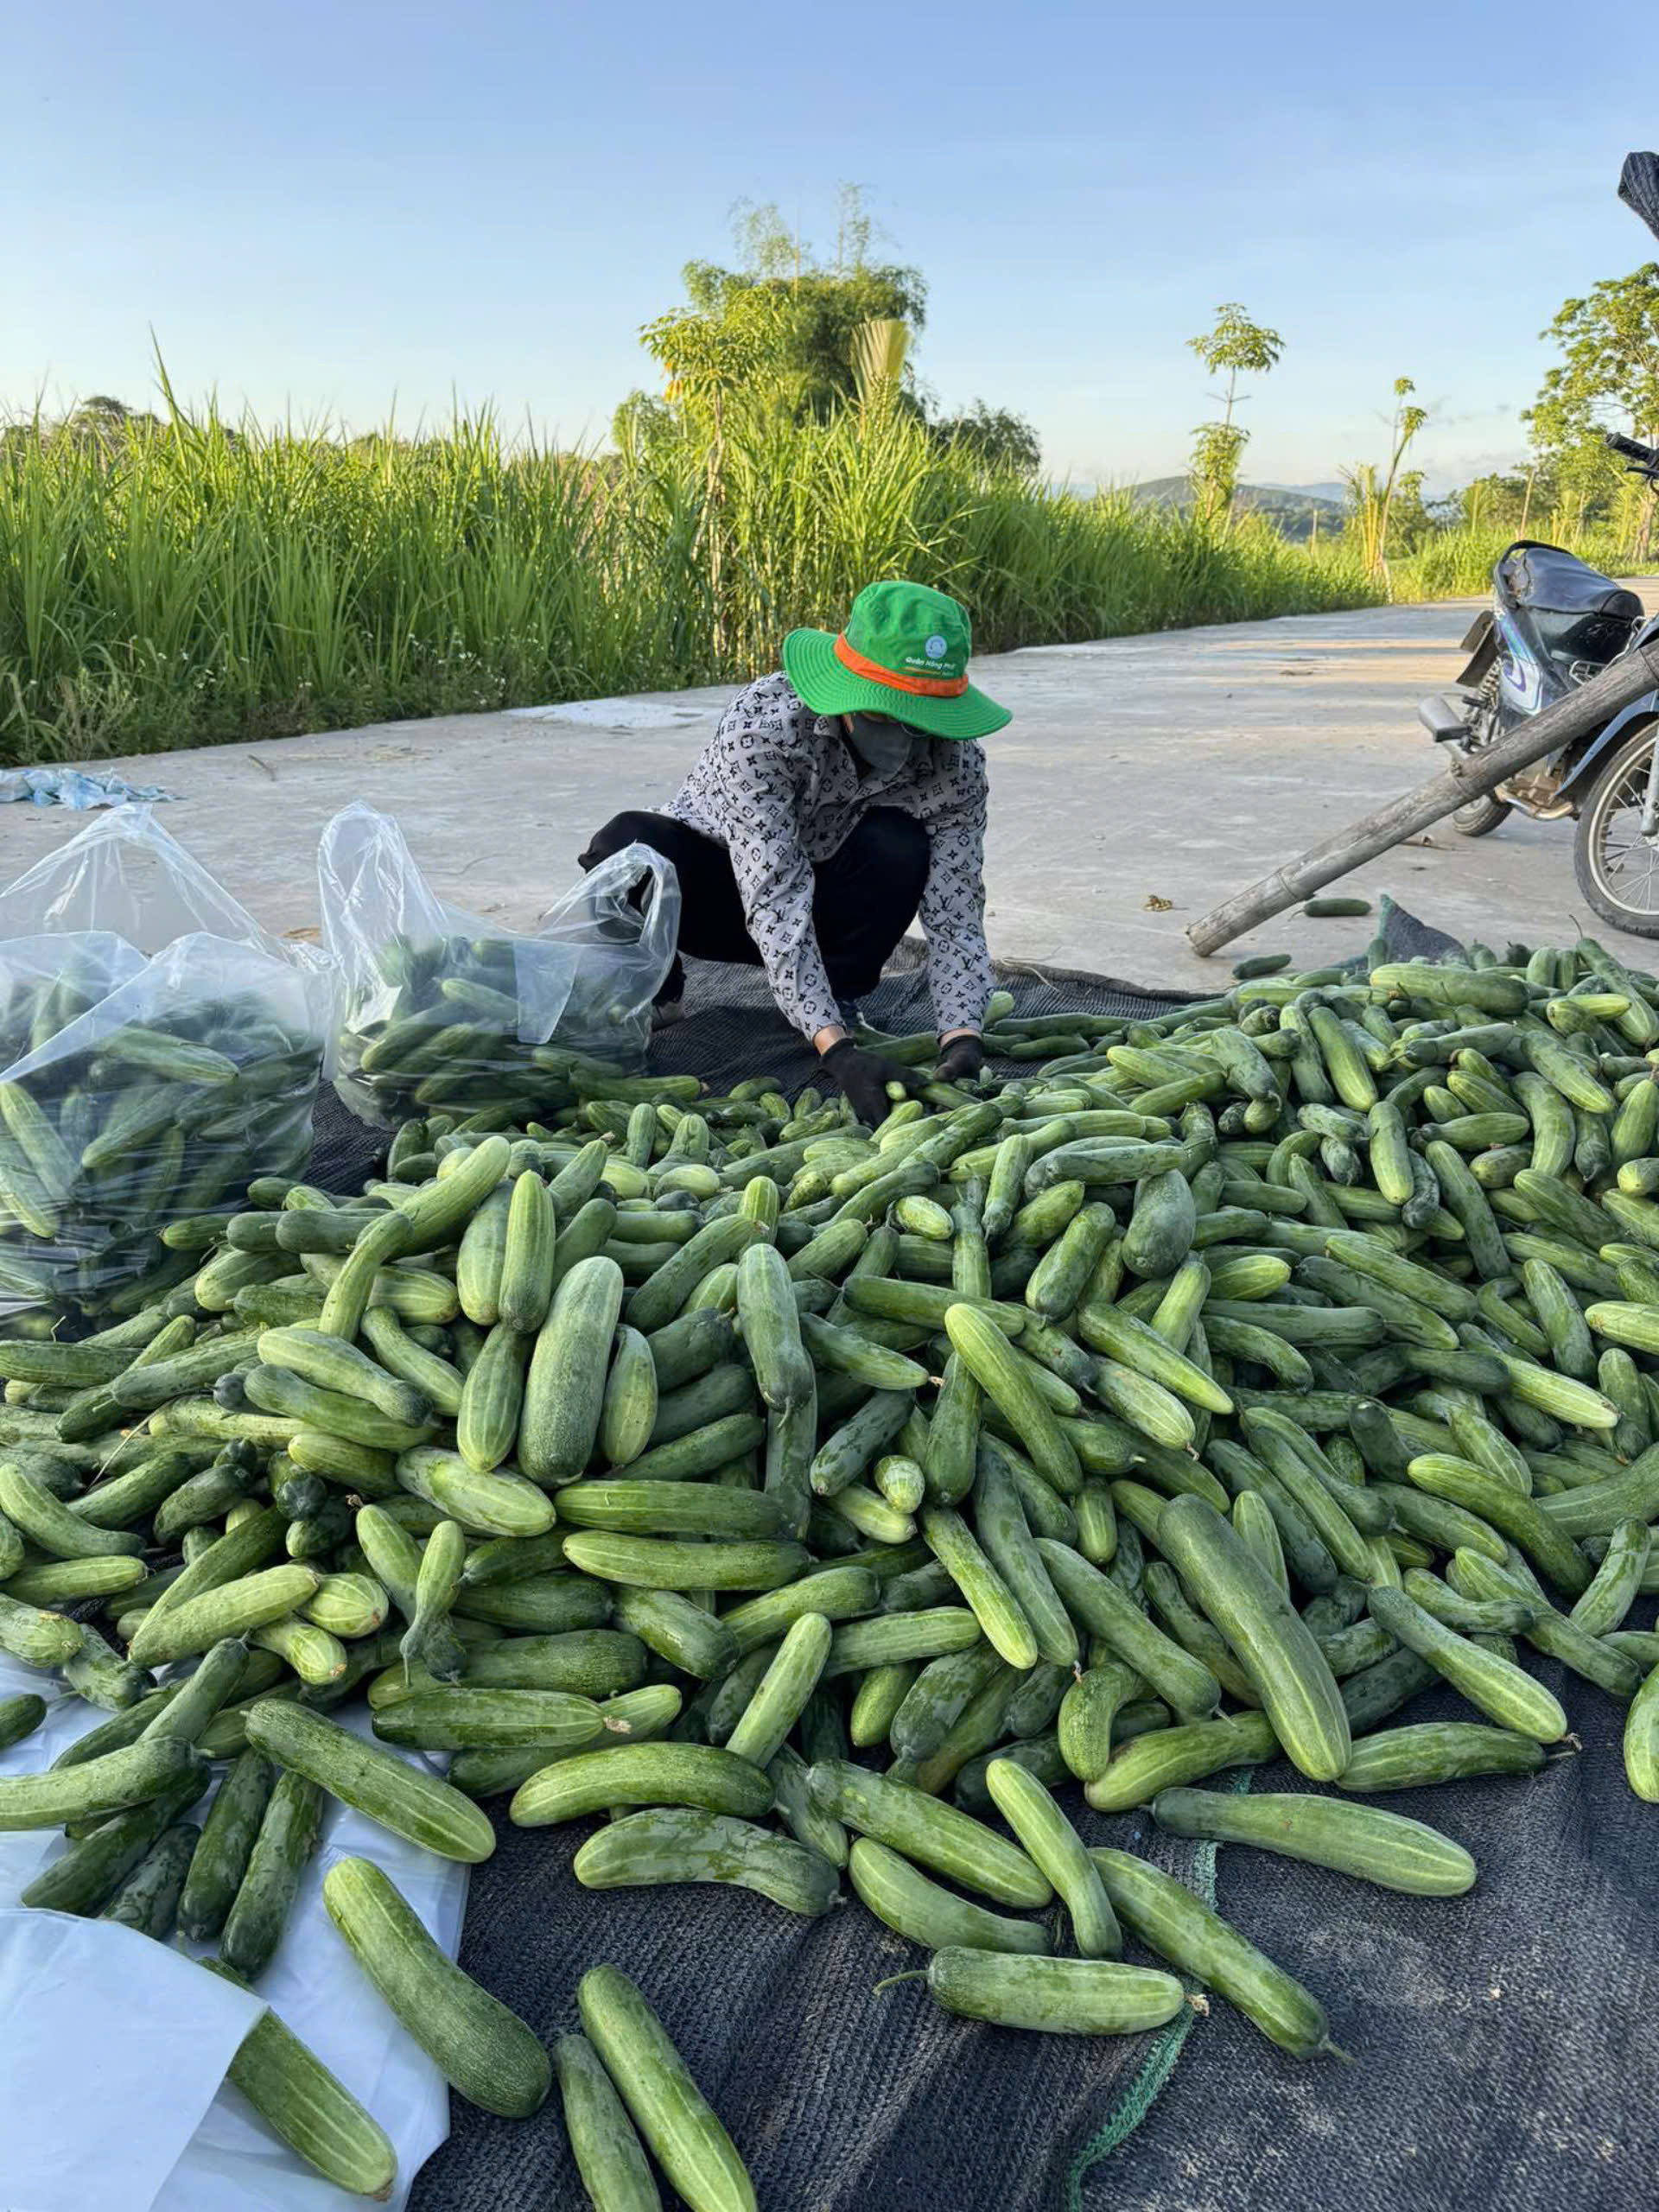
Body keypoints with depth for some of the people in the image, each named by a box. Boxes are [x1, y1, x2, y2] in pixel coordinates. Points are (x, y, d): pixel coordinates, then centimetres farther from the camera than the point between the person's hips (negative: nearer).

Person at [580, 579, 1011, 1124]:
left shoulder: (956, 761, -21)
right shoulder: (761, 724, -34)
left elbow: (955, 915, -21)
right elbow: (775, 903, -39)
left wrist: (962, 1039, -38)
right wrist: (837, 1050, -47)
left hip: (822, 904, 2)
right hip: (715, 889, -2)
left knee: (899, 849, -31)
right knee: (630, 841, -34)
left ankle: (840, 997, -6)